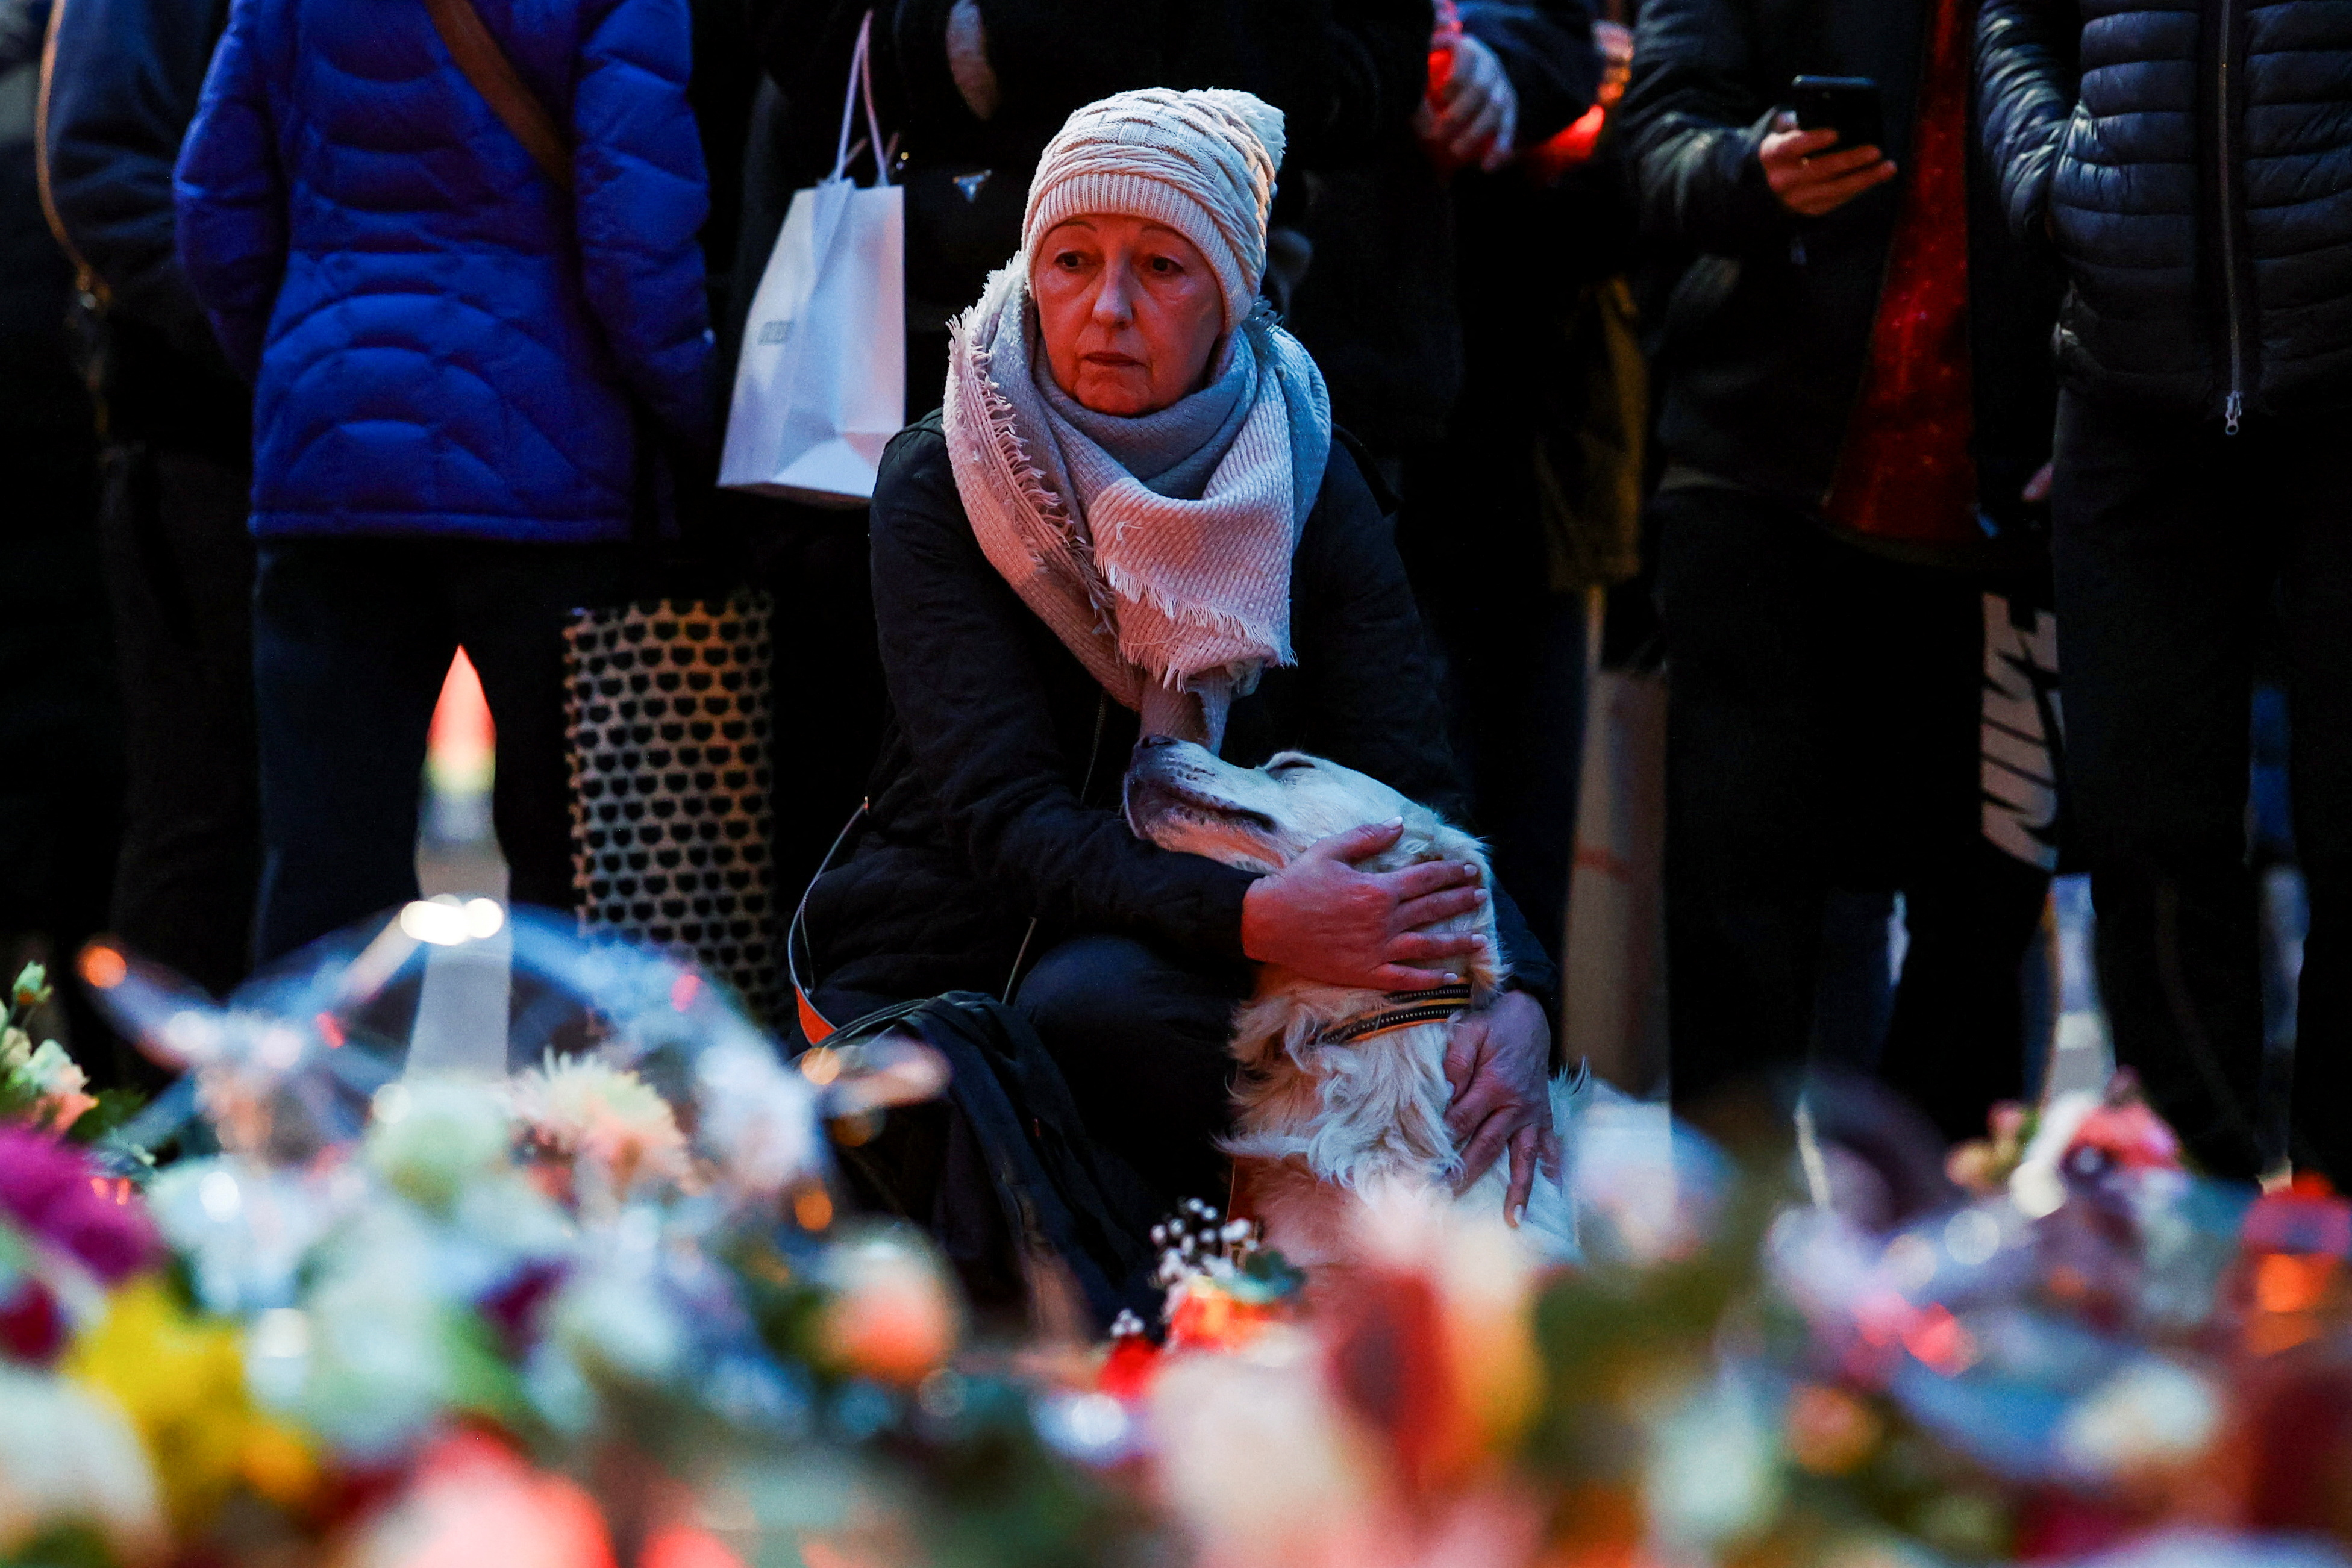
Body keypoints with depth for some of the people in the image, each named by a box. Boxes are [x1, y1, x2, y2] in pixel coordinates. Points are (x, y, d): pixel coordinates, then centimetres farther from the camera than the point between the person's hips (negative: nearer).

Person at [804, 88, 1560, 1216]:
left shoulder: (1303, 487, 0)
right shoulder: (937, 488, -6)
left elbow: (1410, 784, -6)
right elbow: (1004, 810, -17)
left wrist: (1516, 996, -28)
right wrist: (1253, 916, -35)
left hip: (1178, 980, 0)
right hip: (949, 945, 0)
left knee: (1093, 1002, -35)